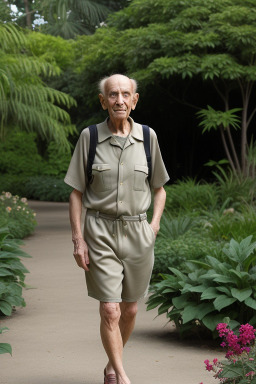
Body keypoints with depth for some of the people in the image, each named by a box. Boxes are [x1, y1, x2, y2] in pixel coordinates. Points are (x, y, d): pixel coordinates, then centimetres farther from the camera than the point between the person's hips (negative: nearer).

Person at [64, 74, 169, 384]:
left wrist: (154, 224, 0)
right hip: (100, 232, -2)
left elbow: (159, 188, 14)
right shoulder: (89, 137, -3)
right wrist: (77, 239, -5)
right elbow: (76, 192, 1)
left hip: (137, 232, 2)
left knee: (130, 309, 11)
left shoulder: (147, 137, 2)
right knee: (109, 310, -10)